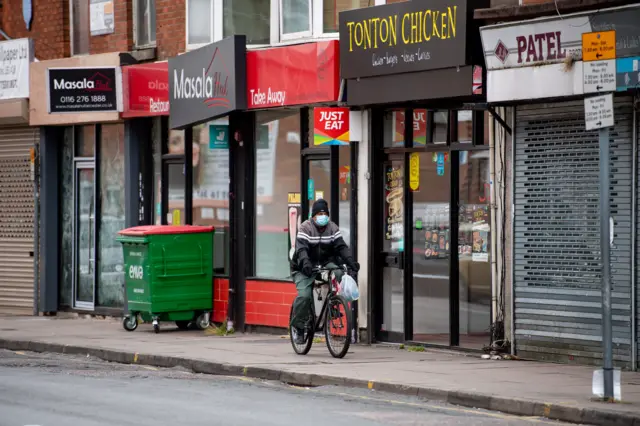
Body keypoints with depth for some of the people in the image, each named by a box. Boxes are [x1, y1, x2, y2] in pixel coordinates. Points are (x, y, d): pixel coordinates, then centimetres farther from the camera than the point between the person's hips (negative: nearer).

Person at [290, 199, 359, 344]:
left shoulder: (332, 228, 1)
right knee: (304, 296, -21)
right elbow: (301, 248, -24)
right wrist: (305, 263, -44)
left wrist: (350, 261, -25)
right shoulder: (305, 227, -12)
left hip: (325, 263, 4)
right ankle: (297, 326, -5)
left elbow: (341, 246, -8)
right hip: (305, 267, -4)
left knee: (339, 274, -27)